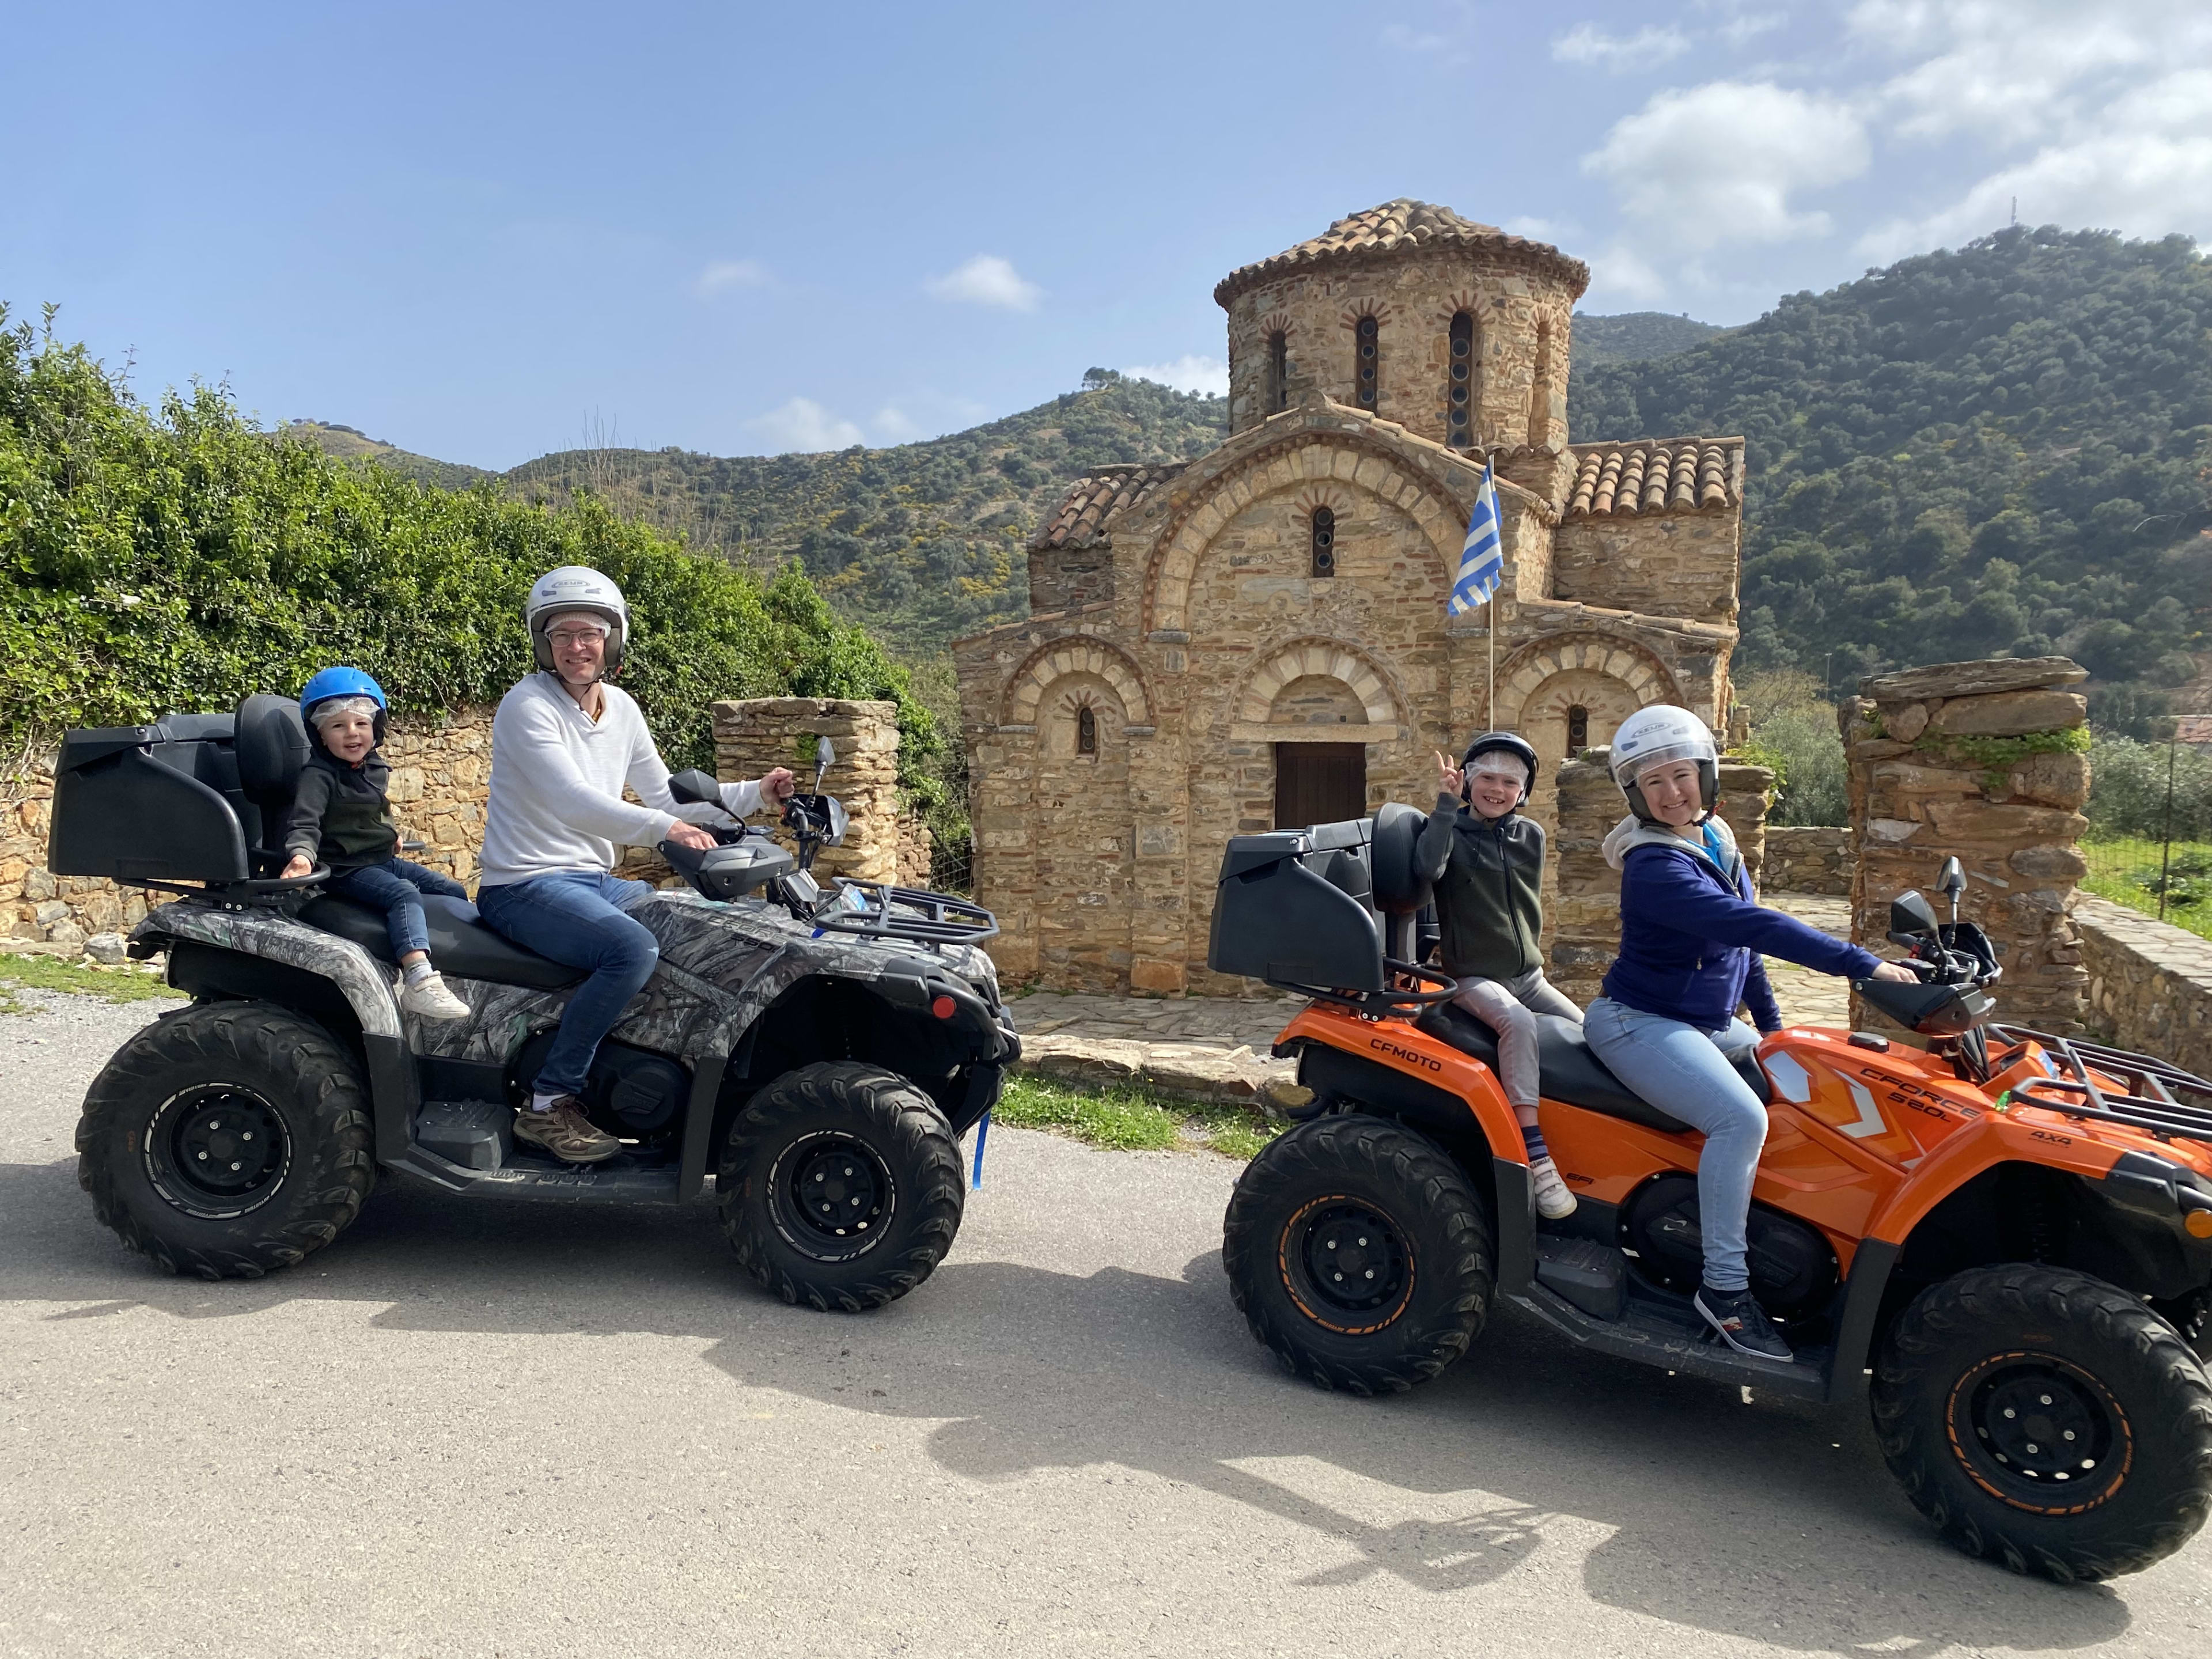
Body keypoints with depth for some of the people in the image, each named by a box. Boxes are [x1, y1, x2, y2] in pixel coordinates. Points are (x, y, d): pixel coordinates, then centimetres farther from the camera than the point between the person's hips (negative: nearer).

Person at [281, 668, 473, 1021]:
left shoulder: (376, 768, 12)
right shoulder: (319, 776, -14)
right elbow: (304, 821, -27)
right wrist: (302, 854, -43)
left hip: (384, 859, 9)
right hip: (346, 868, -9)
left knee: (454, 893, 6)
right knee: (404, 895, -33)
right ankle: (420, 985, -48)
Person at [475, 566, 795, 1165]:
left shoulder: (621, 708, 9)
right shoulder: (528, 705, -14)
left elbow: (665, 796, 16)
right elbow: (571, 801, -29)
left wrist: (755, 794, 6)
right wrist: (662, 827, -43)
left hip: (593, 881, 8)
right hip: (525, 887, -8)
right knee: (634, 949, -32)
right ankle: (549, 1104, -21)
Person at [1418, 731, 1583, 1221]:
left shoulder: (1530, 836, 11)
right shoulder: (1449, 830, -4)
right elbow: (1429, 866, -27)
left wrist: (1530, 953, 16)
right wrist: (1446, 804, -24)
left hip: (1526, 974, 6)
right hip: (1472, 977, -6)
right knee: (1519, 1023, -33)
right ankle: (1536, 1159, -39)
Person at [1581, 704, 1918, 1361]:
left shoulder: (1717, 841, 7)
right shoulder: (1654, 866, -23)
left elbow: (1743, 939, 17)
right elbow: (1750, 925, -34)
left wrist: (1771, 1026, 17)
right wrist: (1864, 965, -36)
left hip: (1710, 1023, 10)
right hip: (1640, 1023, -10)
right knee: (1741, 1116, -28)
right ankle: (1724, 1287, -20)